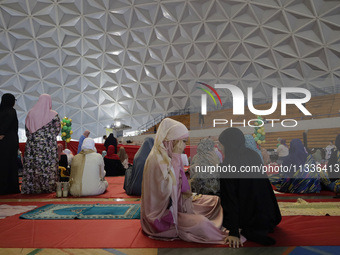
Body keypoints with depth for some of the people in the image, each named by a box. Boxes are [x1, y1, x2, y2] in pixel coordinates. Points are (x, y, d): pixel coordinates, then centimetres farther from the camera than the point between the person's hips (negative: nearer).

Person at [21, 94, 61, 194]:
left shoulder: (31, 113, 2)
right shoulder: (54, 115, -6)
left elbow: (27, 129, 6)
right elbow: (57, 130, -2)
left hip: (33, 143, 3)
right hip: (49, 144, -2)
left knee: (32, 164, 9)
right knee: (49, 165, 3)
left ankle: (31, 187, 14)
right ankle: (48, 187, 7)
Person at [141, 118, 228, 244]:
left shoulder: (168, 155, 5)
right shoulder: (156, 159, -23)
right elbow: (168, 189, -31)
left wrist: (186, 194, -6)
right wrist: (176, 157, -27)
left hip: (176, 203, 10)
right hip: (162, 213, -10)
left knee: (215, 200, 9)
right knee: (200, 223, -25)